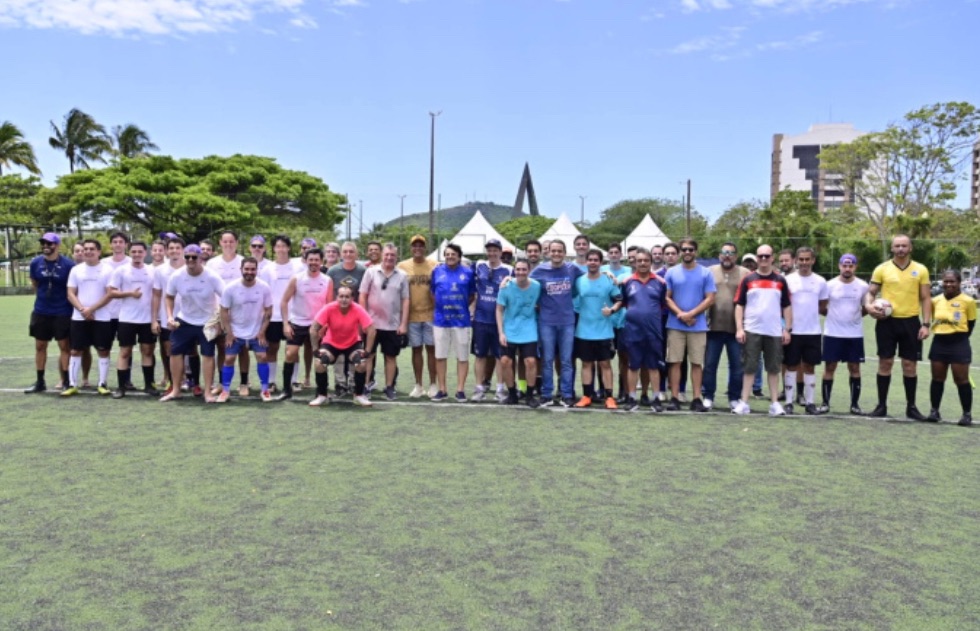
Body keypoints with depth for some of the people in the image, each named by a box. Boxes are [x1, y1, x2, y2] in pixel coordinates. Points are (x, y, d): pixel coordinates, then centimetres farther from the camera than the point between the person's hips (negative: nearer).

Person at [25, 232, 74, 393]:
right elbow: (34, 284, 17)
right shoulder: (36, 263, 1)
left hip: (62, 312, -4)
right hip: (41, 312, 4)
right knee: (40, 347, 10)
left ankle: (67, 382, 7)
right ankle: (40, 382, 20)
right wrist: (44, 297, 16)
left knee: (65, 347, -1)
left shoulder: (68, 264, -11)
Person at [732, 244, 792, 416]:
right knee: (749, 368, 2)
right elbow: (739, 305, 2)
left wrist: (788, 329, 2)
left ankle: (775, 403, 13)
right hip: (751, 331, -1)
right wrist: (739, 328, -6)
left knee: (774, 369, 6)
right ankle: (744, 402, 6)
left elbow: (787, 306, 8)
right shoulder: (748, 280, 3)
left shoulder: (780, 281, 7)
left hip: (774, 332, 1)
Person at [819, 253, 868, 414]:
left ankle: (855, 404, 15)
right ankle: (825, 403, 9)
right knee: (829, 367, 2)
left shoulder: (863, 286, 1)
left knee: (855, 368, 5)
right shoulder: (830, 285, -2)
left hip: (855, 334, 1)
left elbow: (866, 308, 12)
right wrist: (832, 315, -5)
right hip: (832, 333, -1)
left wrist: (856, 315, -3)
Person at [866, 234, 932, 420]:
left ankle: (911, 406, 16)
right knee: (885, 363, 3)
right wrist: (869, 306, -17)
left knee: (910, 365, 5)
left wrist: (926, 324, -3)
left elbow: (926, 298, 5)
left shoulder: (921, 270, 4)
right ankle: (882, 405, 11)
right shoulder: (882, 269, 2)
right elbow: (871, 293, 5)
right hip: (887, 321, -1)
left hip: (911, 322, 1)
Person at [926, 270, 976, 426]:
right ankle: (934, 411, 19)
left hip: (959, 344, -4)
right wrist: (942, 332, 7)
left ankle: (967, 414, 12)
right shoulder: (935, 300, 4)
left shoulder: (968, 301, -8)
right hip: (939, 343, 4)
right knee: (937, 379, 10)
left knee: (961, 380, 1)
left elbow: (970, 324, 0)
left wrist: (959, 336, 3)